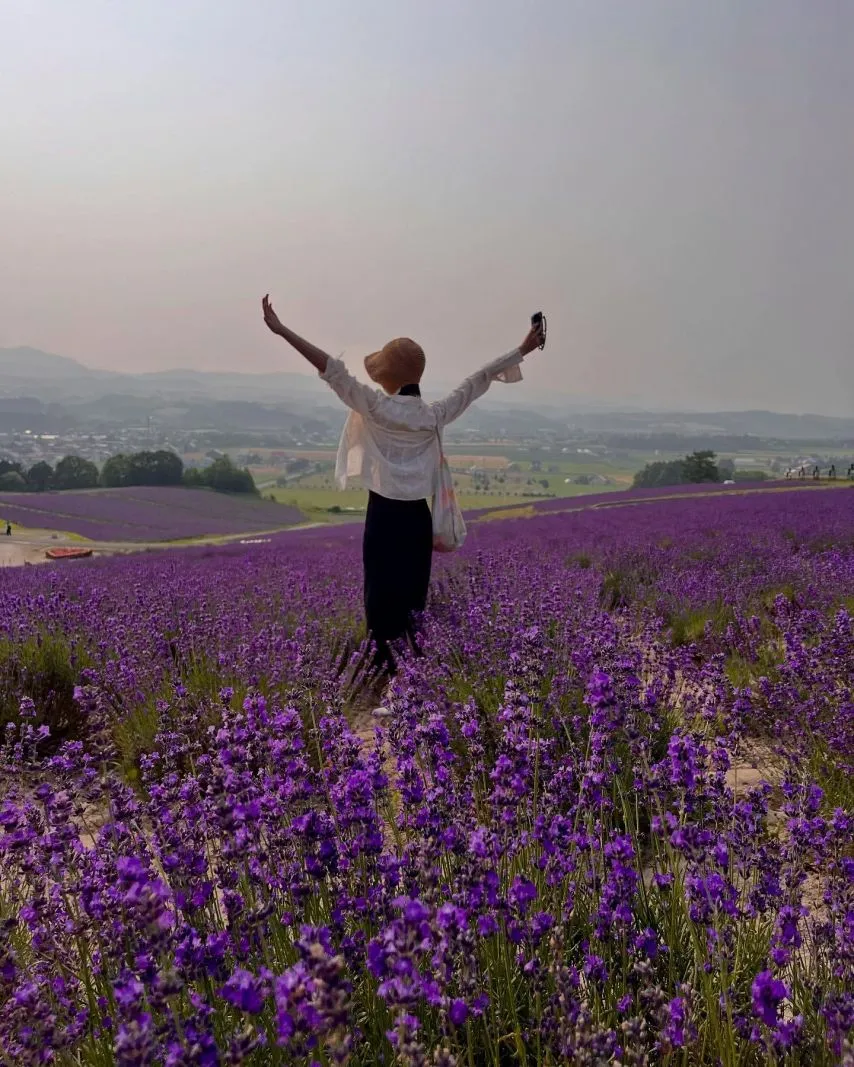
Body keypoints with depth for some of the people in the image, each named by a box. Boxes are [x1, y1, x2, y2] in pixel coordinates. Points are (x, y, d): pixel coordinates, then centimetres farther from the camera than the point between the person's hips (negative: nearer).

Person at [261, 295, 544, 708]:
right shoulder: (435, 416, 2)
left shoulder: (375, 408, -11)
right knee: (412, 602, 14)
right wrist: (522, 351, 20)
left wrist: (281, 329, -15)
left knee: (382, 602, 2)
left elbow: (334, 371, -14)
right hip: (418, 519, 5)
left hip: (385, 517, -5)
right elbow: (477, 382, 9)